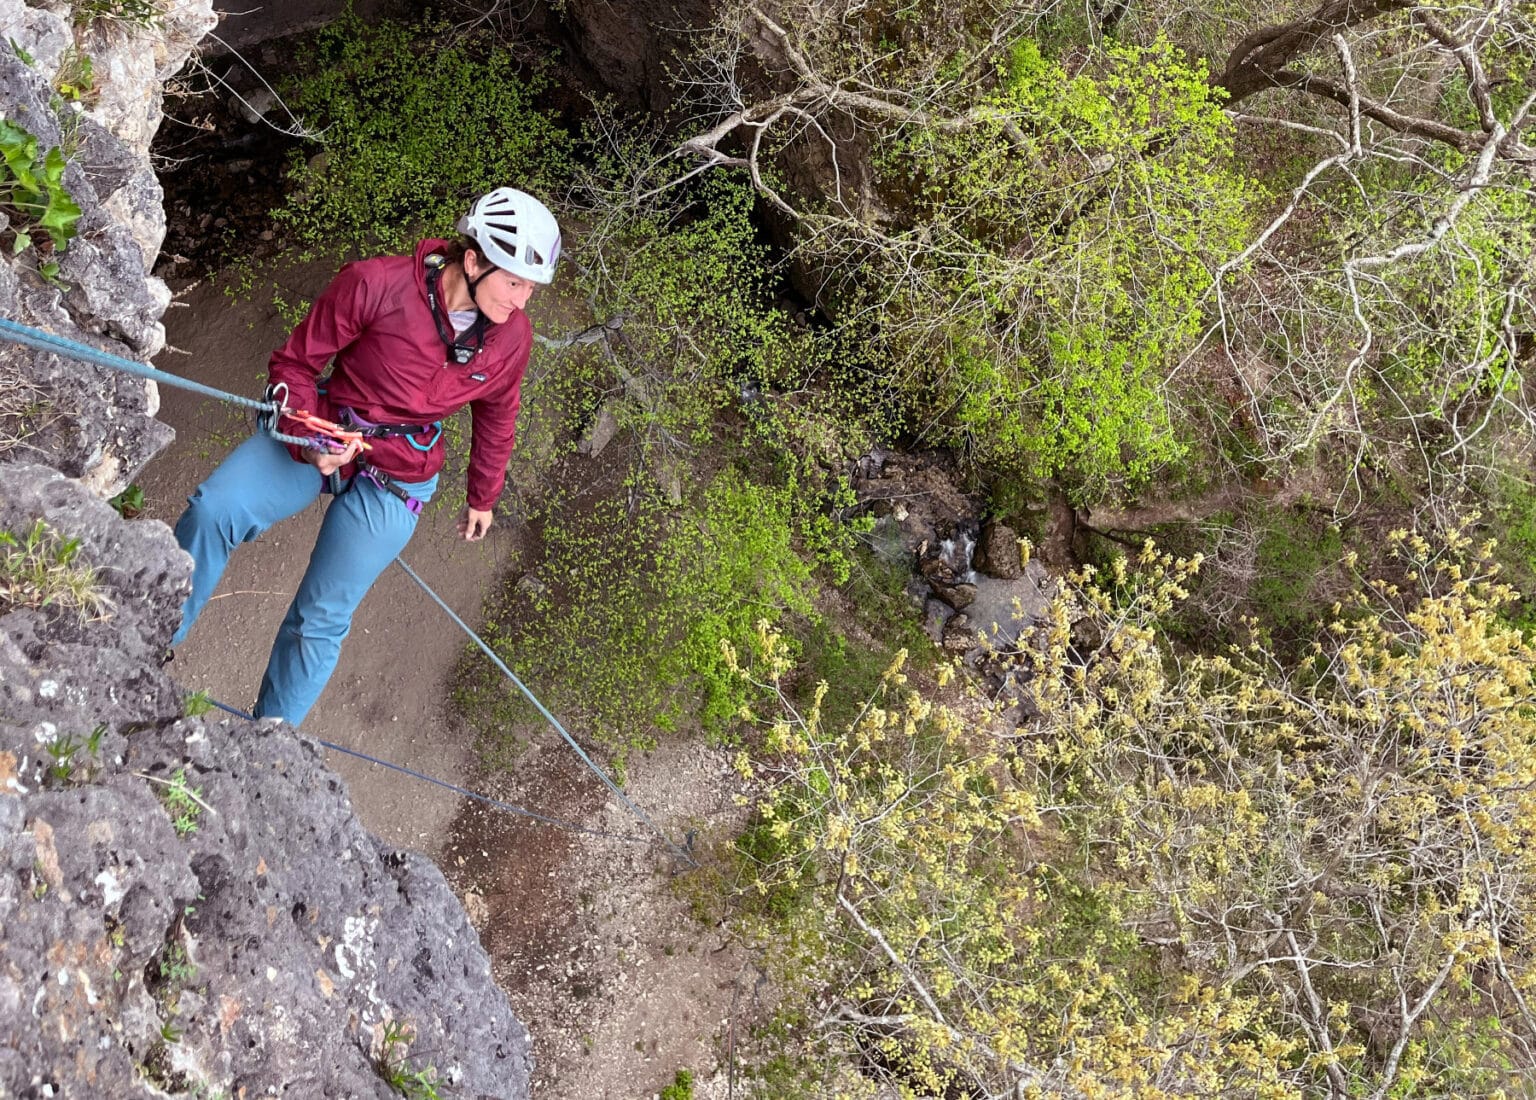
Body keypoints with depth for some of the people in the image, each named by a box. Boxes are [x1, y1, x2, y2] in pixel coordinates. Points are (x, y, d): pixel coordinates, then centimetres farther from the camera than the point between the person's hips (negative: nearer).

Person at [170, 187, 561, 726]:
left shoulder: (512, 339, -8)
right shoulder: (376, 284, -21)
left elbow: (496, 416, 12)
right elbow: (294, 363, -10)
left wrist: (483, 496, 25)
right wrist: (309, 437, -27)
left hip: (396, 481, 1)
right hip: (325, 435, -1)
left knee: (320, 621, -3)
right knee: (213, 510, -26)